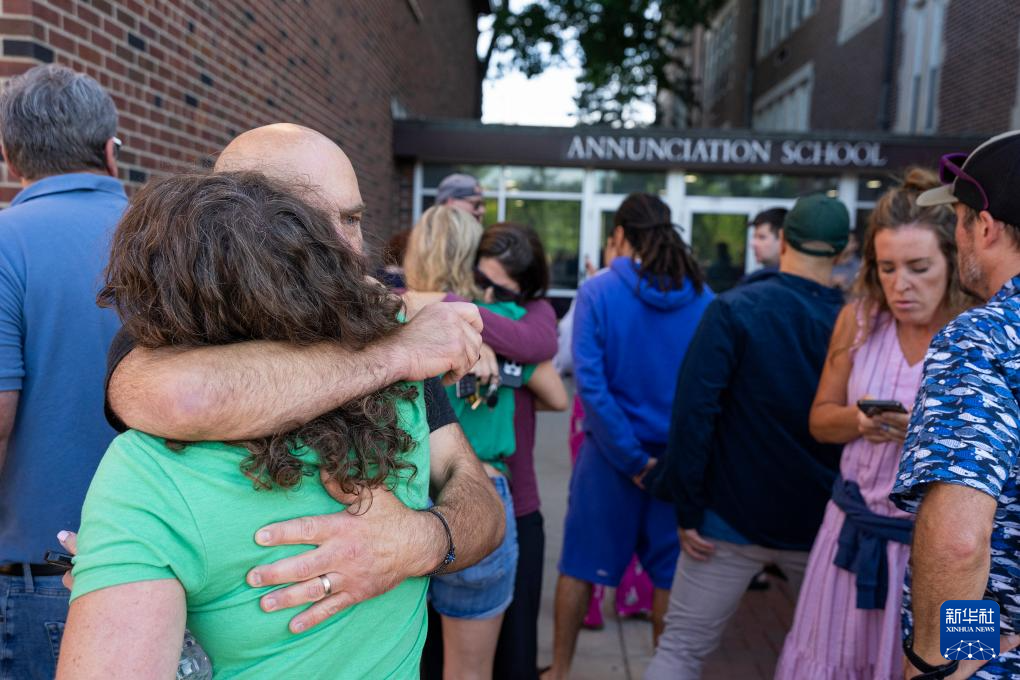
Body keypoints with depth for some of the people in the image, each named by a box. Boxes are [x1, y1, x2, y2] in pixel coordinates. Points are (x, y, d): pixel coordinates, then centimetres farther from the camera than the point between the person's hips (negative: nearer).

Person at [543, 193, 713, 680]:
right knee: (669, 573, 15)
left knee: (580, 565, 14)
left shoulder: (598, 291, -10)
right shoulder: (701, 296, -3)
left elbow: (590, 381, -17)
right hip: (678, 454, 2)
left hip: (612, 451, -2)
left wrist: (631, 456, -13)